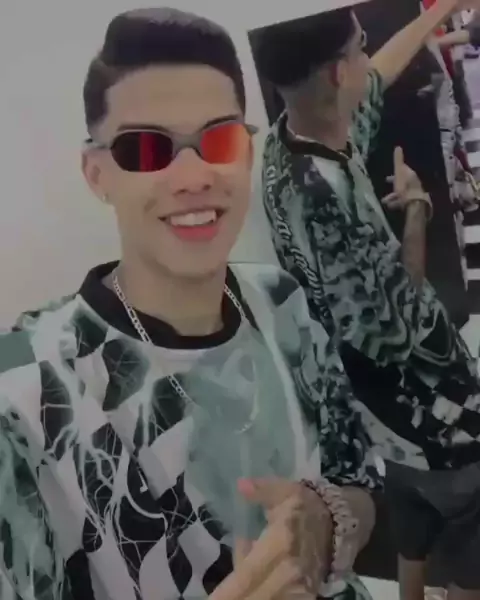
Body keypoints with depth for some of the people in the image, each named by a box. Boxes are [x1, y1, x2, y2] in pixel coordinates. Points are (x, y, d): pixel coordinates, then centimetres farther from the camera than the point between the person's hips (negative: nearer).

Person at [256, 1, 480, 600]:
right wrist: (416, 209, -17)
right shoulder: (325, 190, -35)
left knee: (415, 541, 30)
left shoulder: (293, 141, -6)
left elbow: (381, 73, 13)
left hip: (392, 414, 9)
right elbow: (393, 330, -29)